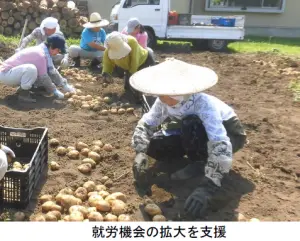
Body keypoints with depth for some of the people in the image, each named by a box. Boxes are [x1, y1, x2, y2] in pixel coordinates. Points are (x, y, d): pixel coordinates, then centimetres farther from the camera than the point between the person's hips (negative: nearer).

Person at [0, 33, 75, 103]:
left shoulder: (45, 51, 4)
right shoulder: (40, 54, -24)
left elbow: (52, 70, 13)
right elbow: (43, 77, -19)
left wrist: (65, 85, 12)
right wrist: (55, 91, -8)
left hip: (14, 72, 10)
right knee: (31, 69, -36)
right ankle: (23, 92, -15)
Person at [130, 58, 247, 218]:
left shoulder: (204, 104, -39)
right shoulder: (164, 101, -20)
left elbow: (221, 146, -47)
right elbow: (145, 124, -11)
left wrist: (207, 187, -55)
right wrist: (140, 153, -29)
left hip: (229, 133, -6)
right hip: (200, 131, 6)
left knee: (189, 124, -38)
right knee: (153, 144, -13)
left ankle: (200, 164, -11)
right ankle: (199, 159, 7)